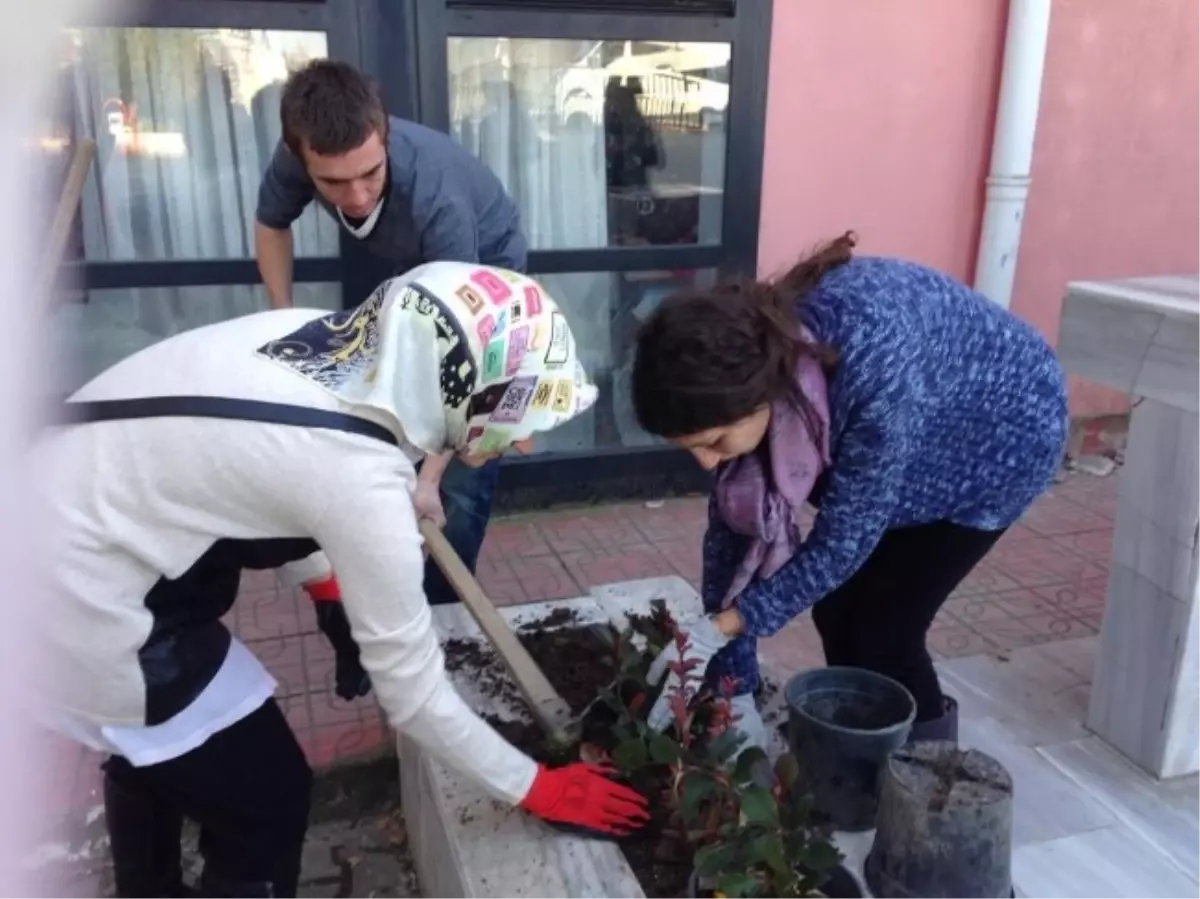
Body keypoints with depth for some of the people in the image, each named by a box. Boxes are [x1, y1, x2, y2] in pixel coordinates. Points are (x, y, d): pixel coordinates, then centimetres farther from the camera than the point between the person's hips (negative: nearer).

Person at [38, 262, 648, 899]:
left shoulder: (316, 333, -7)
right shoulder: (361, 480, -28)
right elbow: (413, 691, -18)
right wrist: (532, 787, -4)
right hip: (81, 605, -9)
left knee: (150, 755, 32)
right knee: (267, 801, 7)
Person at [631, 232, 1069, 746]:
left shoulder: (876, 374, -44)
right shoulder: (753, 358, -24)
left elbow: (844, 537, -31)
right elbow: (734, 521, -15)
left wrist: (719, 627, -29)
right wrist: (731, 684, -13)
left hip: (1001, 435, -5)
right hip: (916, 432, 6)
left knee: (881, 627, -7)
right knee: (834, 607, 3)